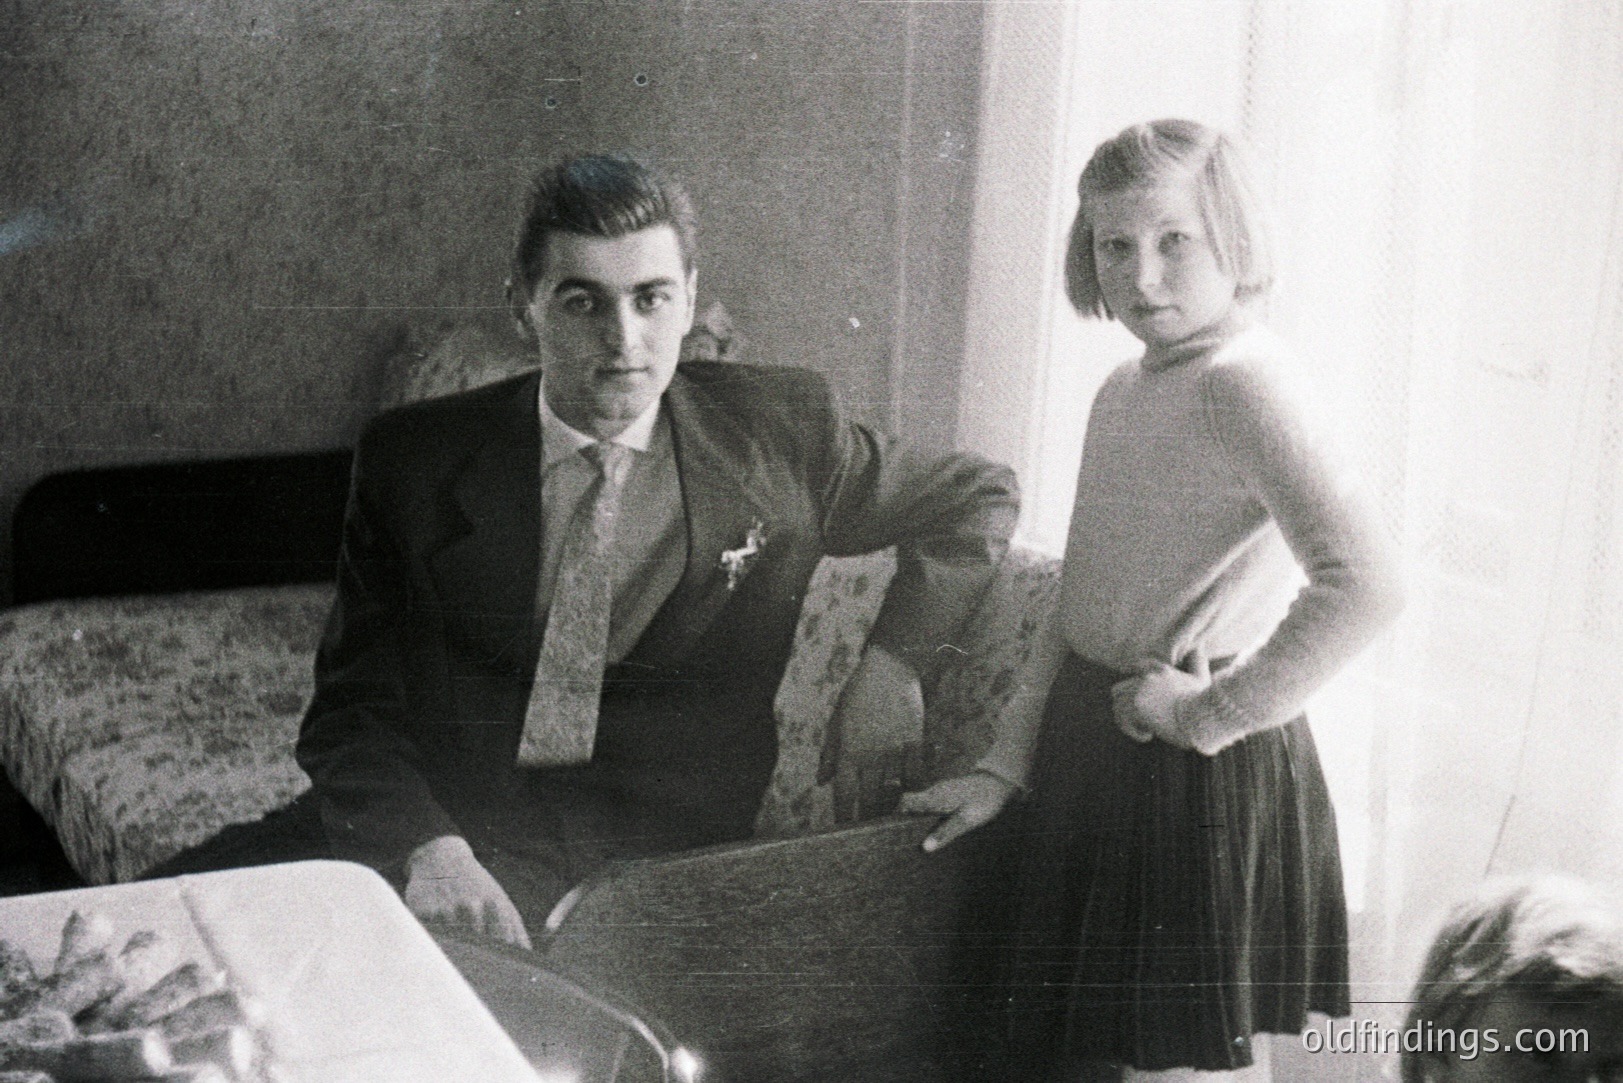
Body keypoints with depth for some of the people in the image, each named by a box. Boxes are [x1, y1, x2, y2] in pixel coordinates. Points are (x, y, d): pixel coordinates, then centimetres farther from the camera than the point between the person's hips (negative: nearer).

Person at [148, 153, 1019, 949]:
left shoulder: (781, 434, 5)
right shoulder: (414, 458, 5)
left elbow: (976, 498, 20)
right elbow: (353, 712, 1)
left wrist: (892, 660, 3)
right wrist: (426, 847, -20)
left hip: (651, 854, -1)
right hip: (442, 812, 2)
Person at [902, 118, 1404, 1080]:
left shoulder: (1245, 380, -16)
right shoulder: (1123, 391, 11)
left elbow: (1364, 584, -30)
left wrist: (1209, 713, -21)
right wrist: (1005, 767, 13)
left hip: (1198, 778, -8)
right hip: (1094, 759, 8)